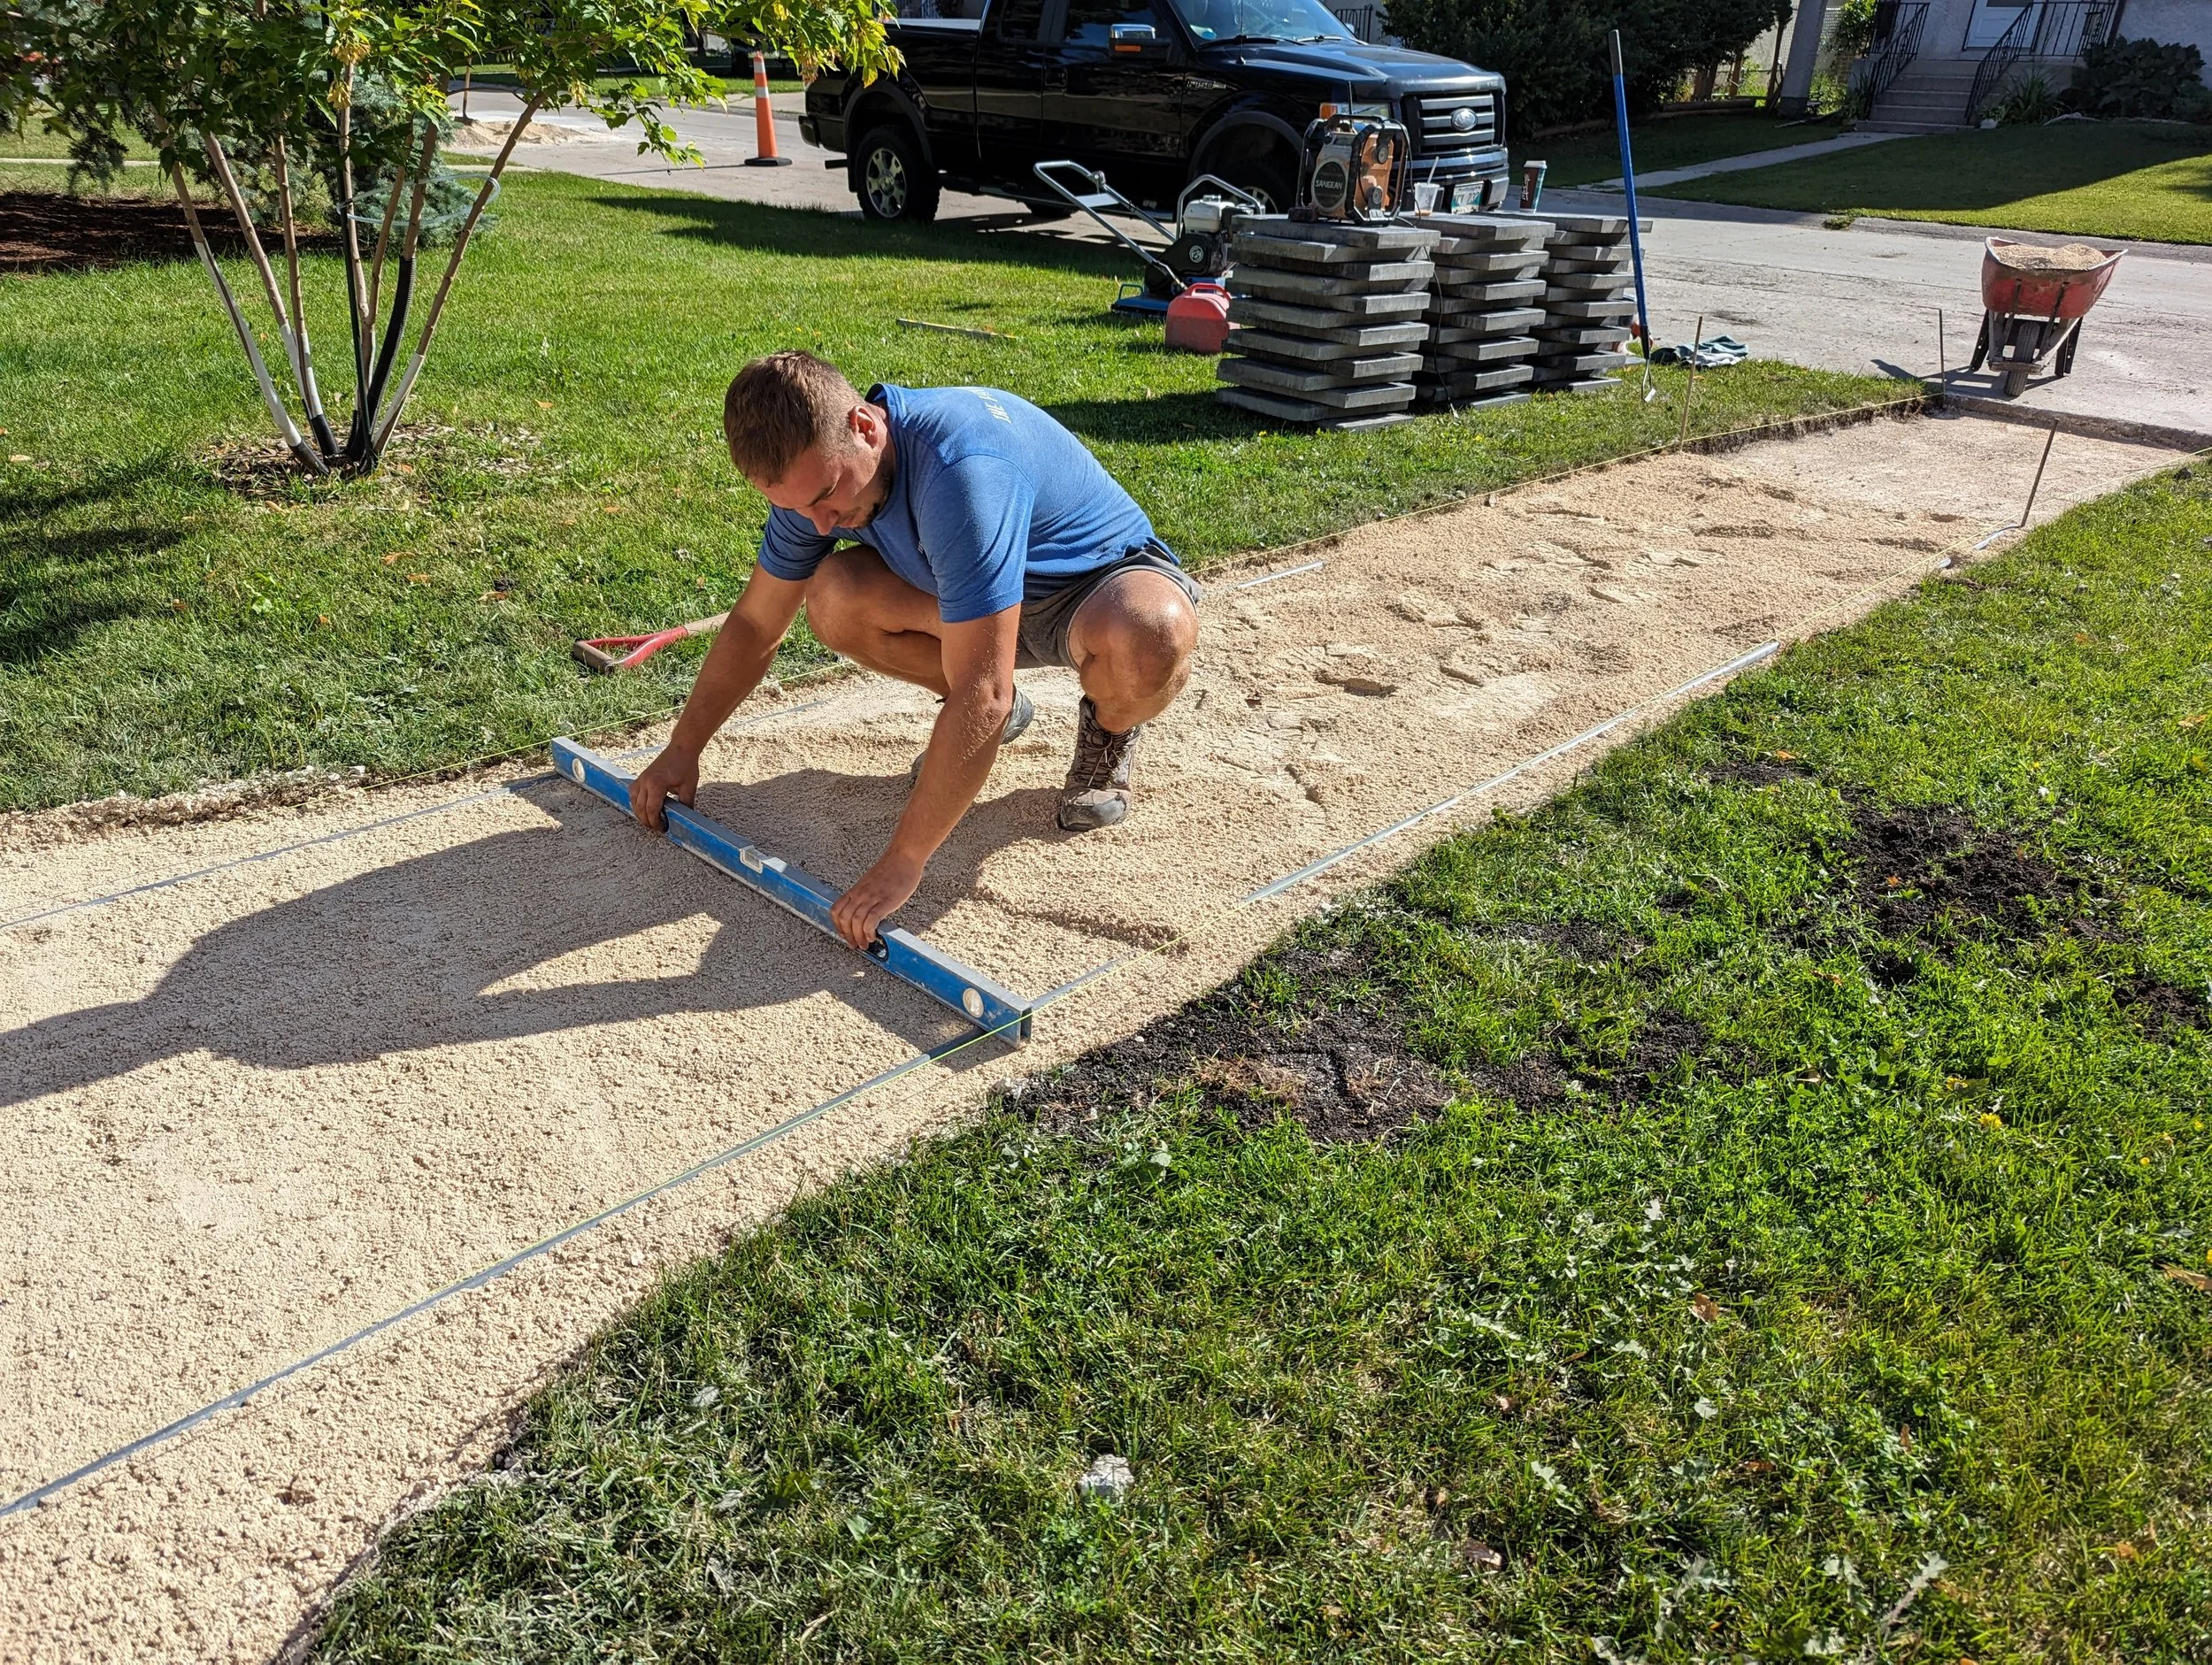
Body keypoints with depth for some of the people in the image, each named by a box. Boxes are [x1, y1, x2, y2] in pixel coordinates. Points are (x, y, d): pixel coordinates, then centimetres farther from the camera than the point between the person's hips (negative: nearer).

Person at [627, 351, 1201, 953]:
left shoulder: (961, 472, -40)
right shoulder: (817, 468, -14)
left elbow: (978, 696, -42)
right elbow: (755, 624, 2)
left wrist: (900, 864, -40)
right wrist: (682, 749, 1)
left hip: (1106, 578, -6)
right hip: (980, 593, 7)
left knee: (1150, 637, -43)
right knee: (833, 599, -19)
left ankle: (1109, 727, -4)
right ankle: (997, 711, 7)